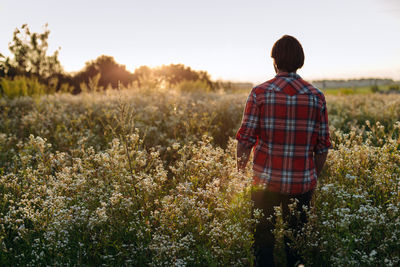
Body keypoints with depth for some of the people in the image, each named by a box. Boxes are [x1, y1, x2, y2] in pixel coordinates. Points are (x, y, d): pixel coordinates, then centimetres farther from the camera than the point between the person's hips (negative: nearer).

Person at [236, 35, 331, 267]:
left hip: (266, 180, -1)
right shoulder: (317, 97, -1)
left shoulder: (260, 93, -8)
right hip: (302, 182, 2)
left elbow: (245, 140, -9)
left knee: (263, 240, 13)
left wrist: (240, 172, 9)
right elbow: (323, 147, 2)